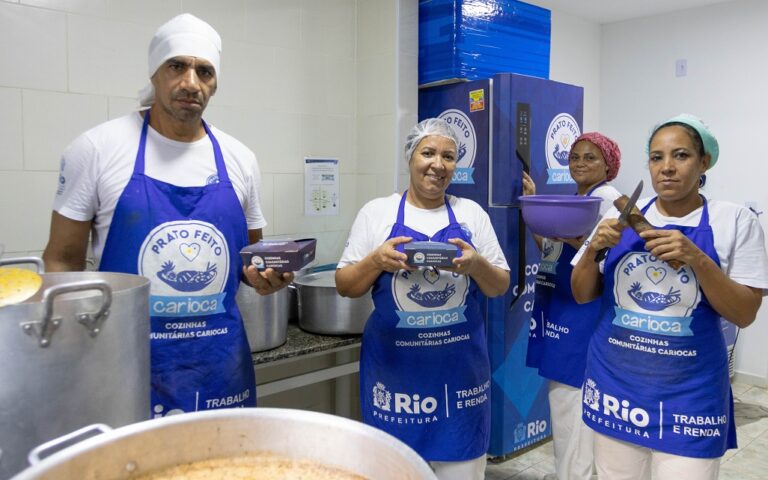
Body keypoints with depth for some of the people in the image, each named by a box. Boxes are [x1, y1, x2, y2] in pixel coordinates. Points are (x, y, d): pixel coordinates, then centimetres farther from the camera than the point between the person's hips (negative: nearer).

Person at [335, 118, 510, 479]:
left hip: (460, 365, 2)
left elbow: (500, 287, 8)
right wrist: (377, 261, -16)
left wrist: (476, 263, -13)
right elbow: (345, 286, 3)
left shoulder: (472, 213, 5)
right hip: (394, 365, -1)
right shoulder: (376, 212, 1)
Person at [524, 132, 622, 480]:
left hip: (583, 312, -9)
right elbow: (550, 249, 14)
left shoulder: (608, 199, -9)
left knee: (573, 405, -2)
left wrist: (573, 239, -30)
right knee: (561, 399, 17)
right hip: (558, 308, 9)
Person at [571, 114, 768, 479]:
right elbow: (582, 295, 4)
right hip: (615, 379, 3)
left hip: (689, 390, -2)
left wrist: (697, 259, -21)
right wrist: (593, 248, -14)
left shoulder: (735, 220, -4)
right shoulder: (622, 215, 1)